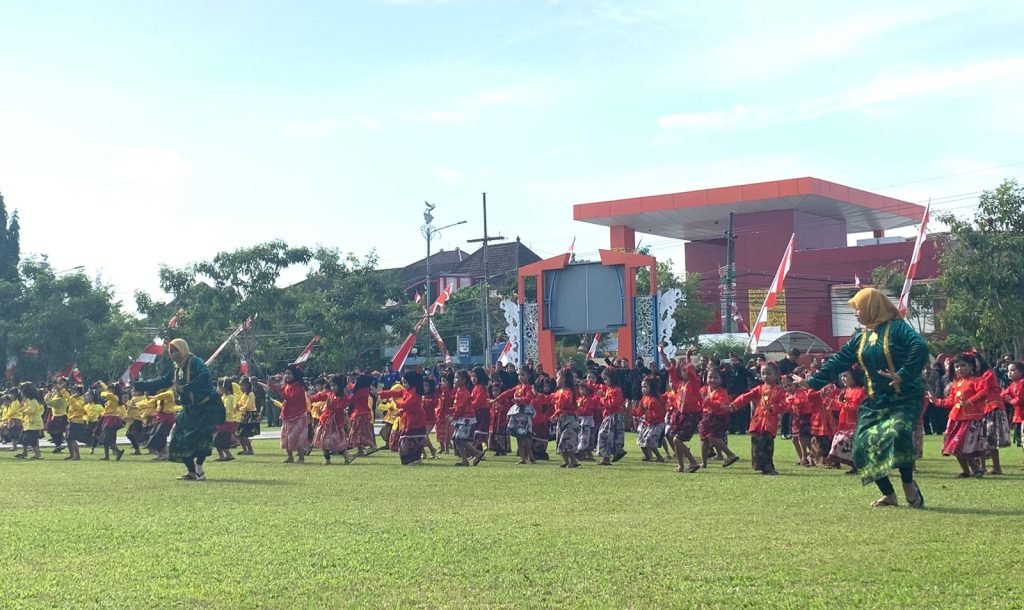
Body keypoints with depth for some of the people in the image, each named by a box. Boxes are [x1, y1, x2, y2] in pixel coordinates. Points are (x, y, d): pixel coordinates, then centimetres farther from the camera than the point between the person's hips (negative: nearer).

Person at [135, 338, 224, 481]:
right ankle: (192, 471, 15)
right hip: (190, 410, 9)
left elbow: (204, 375, -30)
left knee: (199, 437, -24)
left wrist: (185, 388, -32)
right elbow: (161, 382, 18)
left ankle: (199, 470, -10)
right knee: (179, 439, 5)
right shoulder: (177, 370, 14)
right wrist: (137, 385, 14)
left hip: (207, 407, -9)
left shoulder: (195, 362, -11)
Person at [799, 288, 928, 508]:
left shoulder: (897, 328, -9)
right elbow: (838, 362, 14)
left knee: (898, 434, -30)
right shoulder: (860, 337, 12)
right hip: (876, 401, 7)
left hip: (904, 399, -7)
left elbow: (920, 347, -24)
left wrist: (904, 376, -27)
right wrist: (812, 381, 11)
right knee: (865, 445, -5)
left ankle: (909, 485, -10)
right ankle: (888, 494, 8)